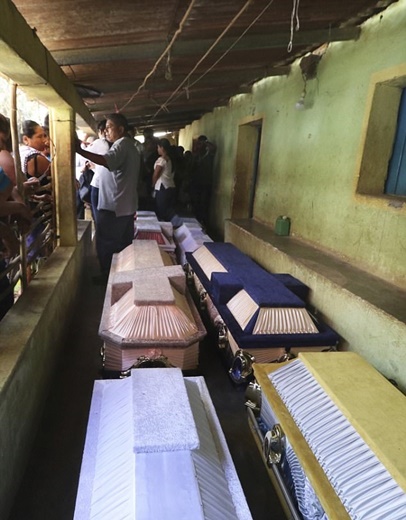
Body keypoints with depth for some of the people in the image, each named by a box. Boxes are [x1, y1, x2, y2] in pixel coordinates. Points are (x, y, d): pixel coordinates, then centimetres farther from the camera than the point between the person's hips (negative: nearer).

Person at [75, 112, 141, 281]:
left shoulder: (121, 145, -15)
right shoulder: (130, 146, 19)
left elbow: (106, 161, -37)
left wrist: (79, 150, -44)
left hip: (113, 206, -10)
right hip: (126, 205, 10)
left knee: (105, 243, 1)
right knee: (123, 243, 15)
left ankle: (108, 276, 10)